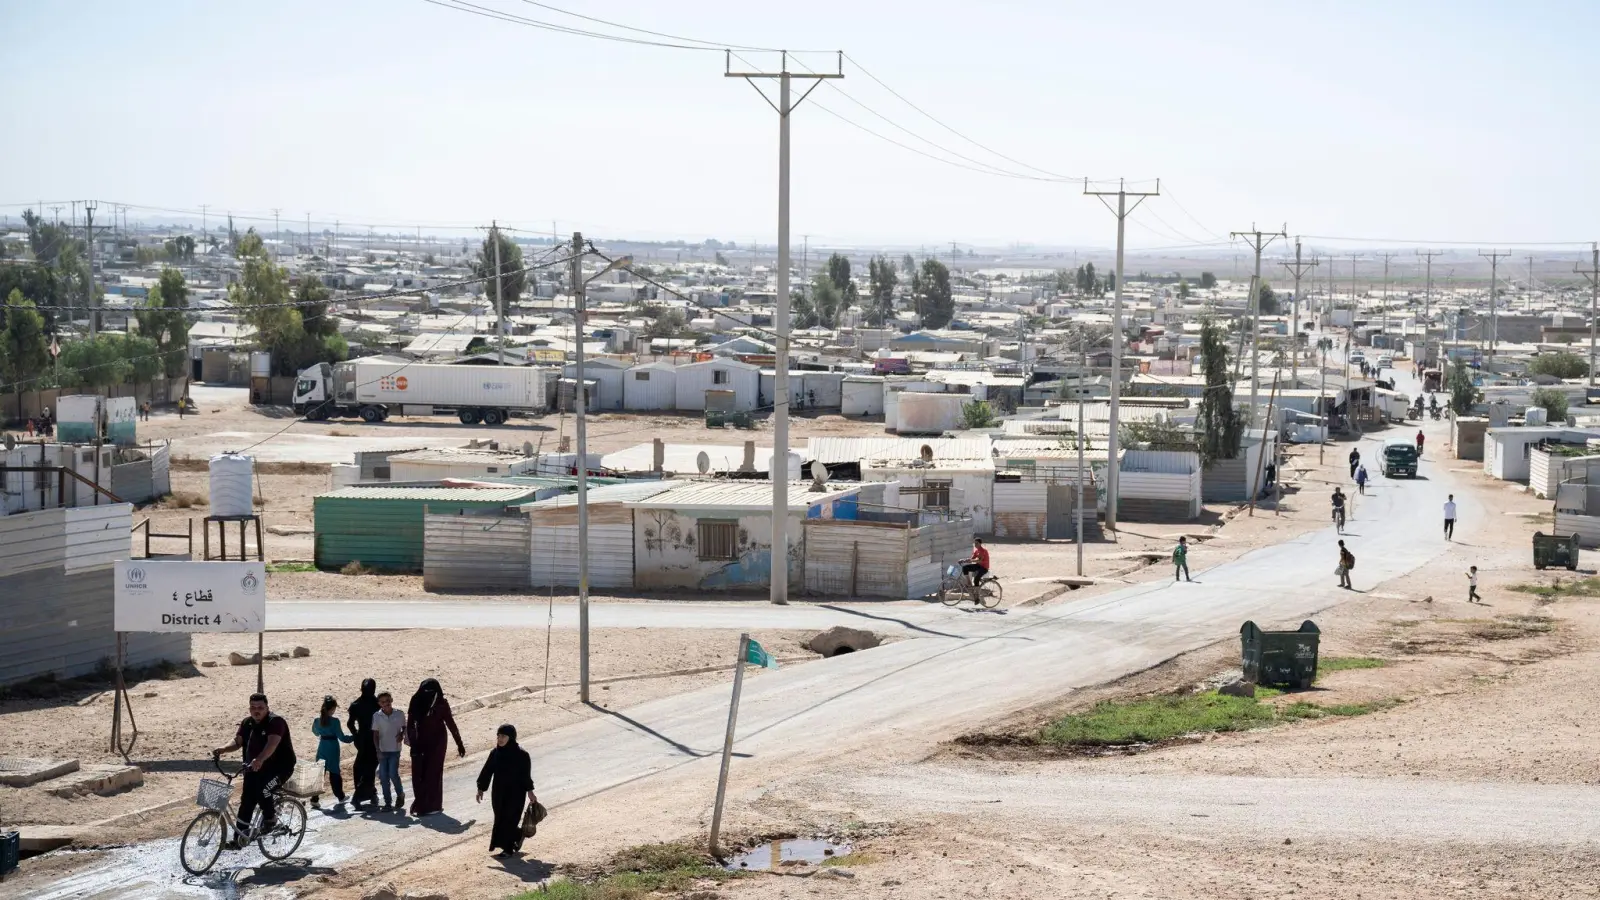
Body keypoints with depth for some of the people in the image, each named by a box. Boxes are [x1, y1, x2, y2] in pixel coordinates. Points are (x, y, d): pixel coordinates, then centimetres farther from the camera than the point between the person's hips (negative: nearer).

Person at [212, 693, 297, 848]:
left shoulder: (275, 721, -18)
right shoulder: (247, 723, 6)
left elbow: (272, 743, -33)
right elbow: (237, 741, -1)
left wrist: (260, 760, -50)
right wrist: (222, 749, -22)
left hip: (280, 766, -7)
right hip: (254, 767, 7)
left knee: (262, 789, -30)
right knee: (247, 800, 1)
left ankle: (270, 818, -5)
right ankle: (239, 837, 8)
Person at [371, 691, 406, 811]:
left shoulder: (399, 714, -4)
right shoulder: (376, 716, -4)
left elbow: (404, 727, 12)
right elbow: (375, 735, -1)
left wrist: (402, 735, -10)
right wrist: (378, 751, -6)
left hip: (395, 750, -2)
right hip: (382, 750, 2)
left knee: (393, 774, -11)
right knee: (384, 776, 1)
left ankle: (400, 794, 15)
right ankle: (387, 802, 11)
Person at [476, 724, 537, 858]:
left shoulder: (521, 755, -14)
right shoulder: (495, 753, -1)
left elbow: (526, 776, -9)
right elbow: (487, 771, 4)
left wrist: (530, 792, -10)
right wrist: (481, 789, 4)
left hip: (515, 793, -5)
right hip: (498, 792, 5)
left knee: (509, 819, -2)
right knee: (500, 818, 11)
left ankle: (508, 848, 11)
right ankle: (518, 835, 37)